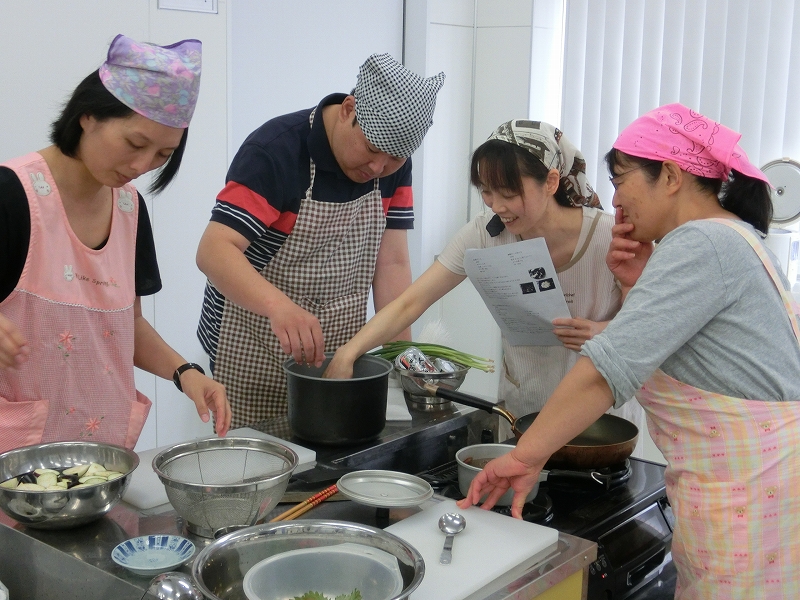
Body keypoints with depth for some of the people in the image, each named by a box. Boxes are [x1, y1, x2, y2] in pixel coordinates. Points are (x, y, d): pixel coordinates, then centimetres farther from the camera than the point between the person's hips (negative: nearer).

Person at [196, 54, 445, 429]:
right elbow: (214, 251, -30)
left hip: (338, 350, 5)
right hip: (254, 355, -5)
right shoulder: (276, 151, -21)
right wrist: (279, 306, -46)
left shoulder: (393, 164, -2)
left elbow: (391, 262, -2)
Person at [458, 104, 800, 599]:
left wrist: (526, 457, -21)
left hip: (748, 496, -9)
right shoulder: (732, 236, 15)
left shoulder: (702, 244, -17)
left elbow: (610, 367, -25)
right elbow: (649, 350, 14)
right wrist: (637, 287, 0)